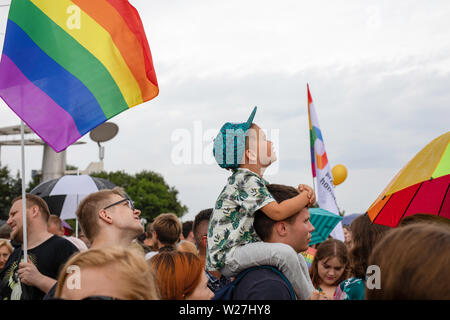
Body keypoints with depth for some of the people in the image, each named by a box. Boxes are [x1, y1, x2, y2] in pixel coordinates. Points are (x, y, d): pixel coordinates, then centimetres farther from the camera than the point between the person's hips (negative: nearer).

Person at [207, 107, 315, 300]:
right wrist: (306, 197, -11)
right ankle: (309, 297, -15)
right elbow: (277, 212, -25)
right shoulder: (247, 180, -16)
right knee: (284, 252, -28)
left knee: (298, 259, 14)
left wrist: (299, 192, 2)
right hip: (226, 257, -11)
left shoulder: (250, 180, 14)